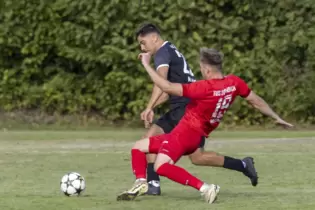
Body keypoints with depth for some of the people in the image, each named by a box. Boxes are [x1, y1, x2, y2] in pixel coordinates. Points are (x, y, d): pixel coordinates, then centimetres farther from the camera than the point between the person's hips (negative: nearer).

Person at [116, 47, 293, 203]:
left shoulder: (204, 88, -22)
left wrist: (146, 65, -15)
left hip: (185, 132, -10)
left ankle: (204, 188, -28)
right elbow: (257, 101, 10)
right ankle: (141, 183, -7)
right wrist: (277, 118, 24)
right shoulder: (234, 83, -1)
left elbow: (167, 87, -25)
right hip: (197, 137, 10)